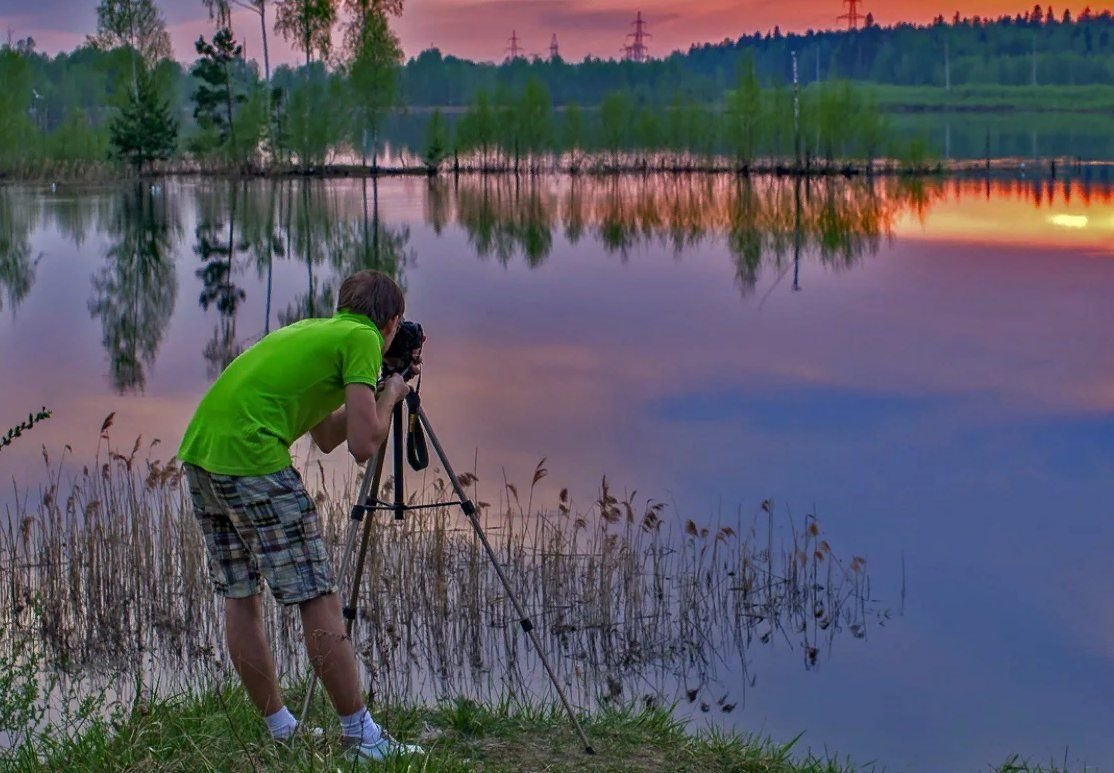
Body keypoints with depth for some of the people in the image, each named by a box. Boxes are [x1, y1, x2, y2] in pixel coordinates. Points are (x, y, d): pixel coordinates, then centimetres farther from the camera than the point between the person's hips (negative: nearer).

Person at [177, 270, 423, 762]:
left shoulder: (310, 330, 26)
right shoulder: (361, 339, 2)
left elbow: (325, 436, 32)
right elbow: (363, 445, -6)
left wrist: (379, 388, 31)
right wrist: (389, 395, 11)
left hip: (198, 449, 9)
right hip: (252, 458, -9)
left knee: (240, 598, 15)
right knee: (319, 601, -3)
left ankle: (281, 732, 26)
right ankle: (362, 739, 3)